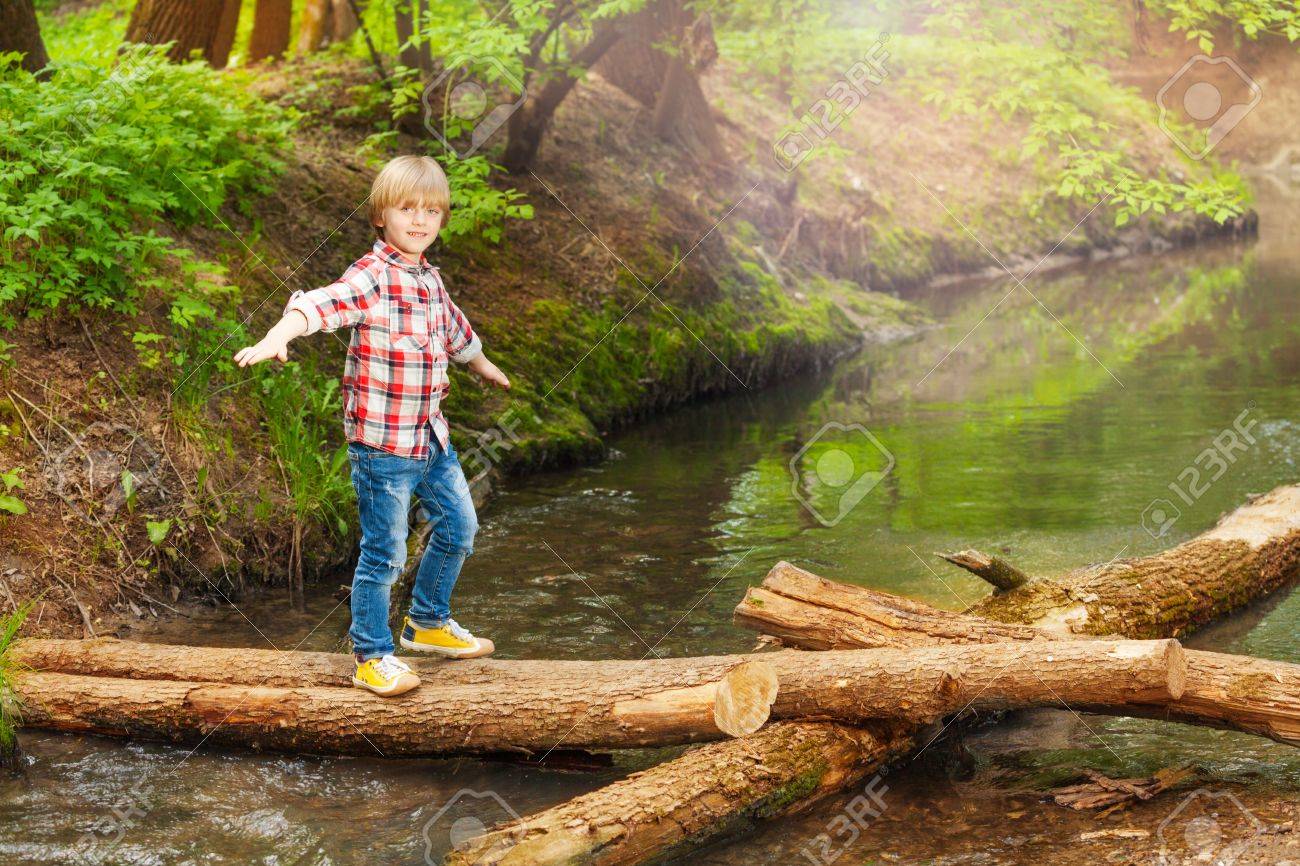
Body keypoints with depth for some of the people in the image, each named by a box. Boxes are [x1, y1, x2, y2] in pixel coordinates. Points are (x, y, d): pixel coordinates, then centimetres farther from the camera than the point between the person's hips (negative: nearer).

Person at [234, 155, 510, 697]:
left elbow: (455, 330, 29)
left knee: (458, 527, 20)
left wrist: (484, 367, 47)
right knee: (384, 553, -1)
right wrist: (277, 337, -56)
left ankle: (428, 622, 40)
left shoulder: (430, 279, 9)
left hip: (432, 438, 8)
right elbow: (323, 304, -37)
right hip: (383, 444, -8)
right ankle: (371, 656, 15)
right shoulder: (372, 277, -17)